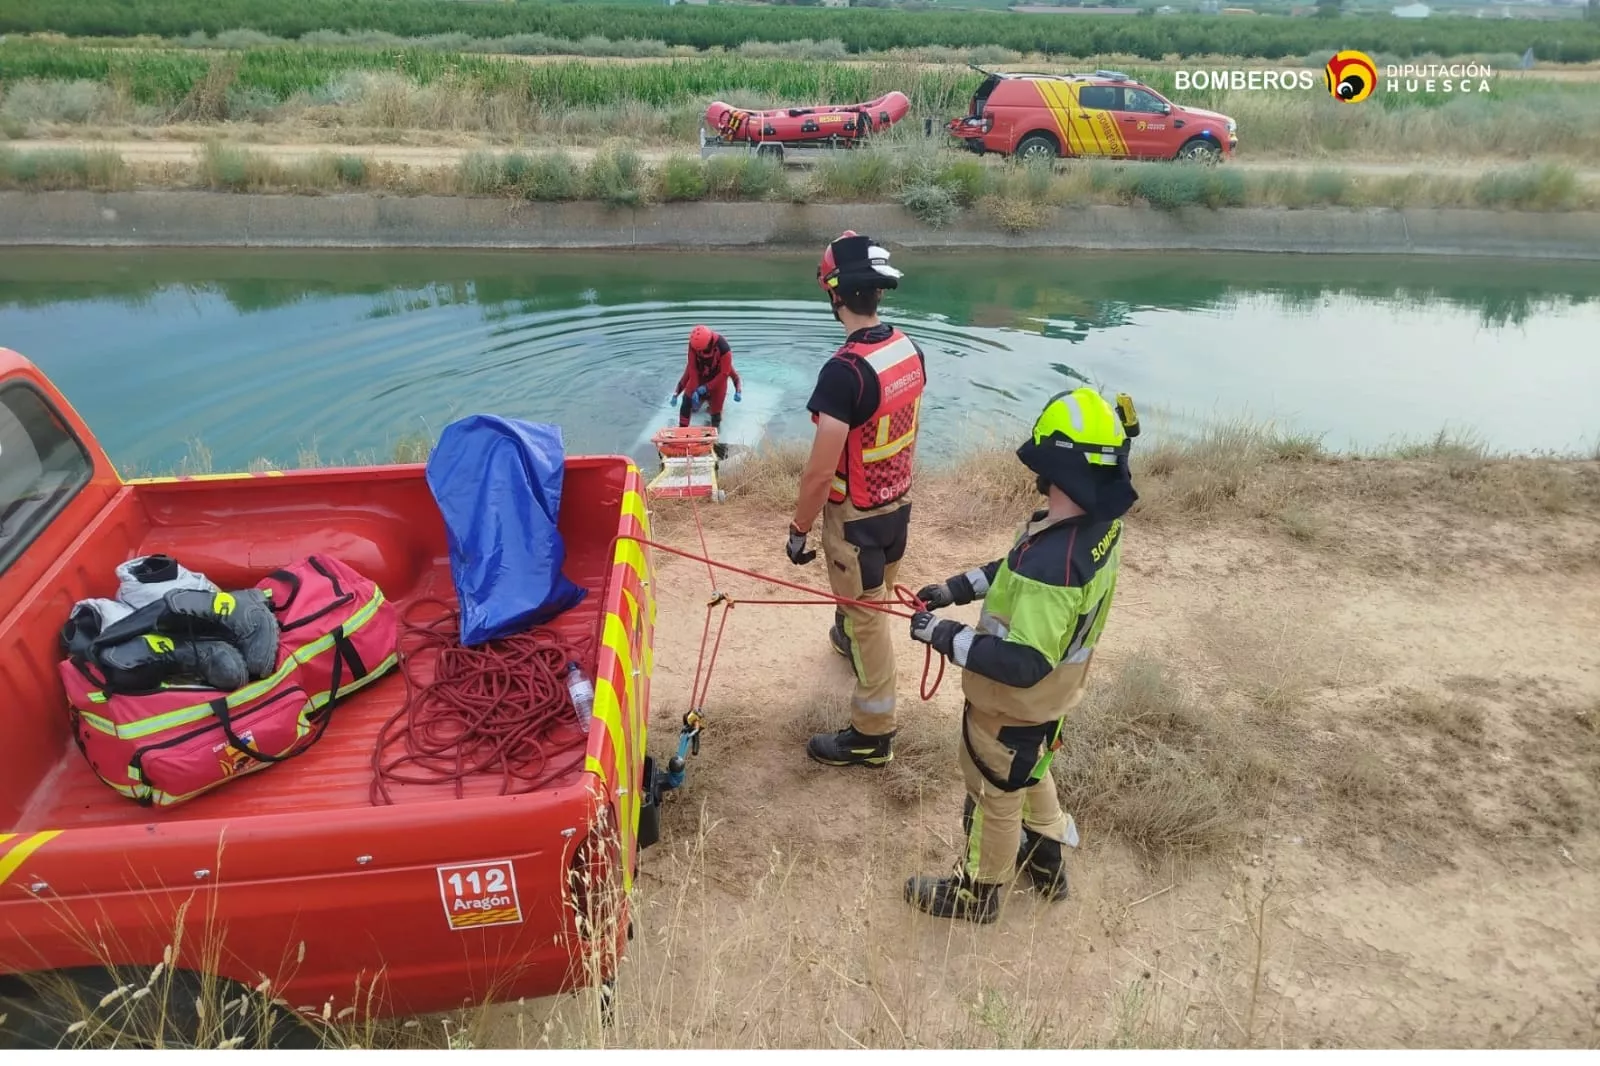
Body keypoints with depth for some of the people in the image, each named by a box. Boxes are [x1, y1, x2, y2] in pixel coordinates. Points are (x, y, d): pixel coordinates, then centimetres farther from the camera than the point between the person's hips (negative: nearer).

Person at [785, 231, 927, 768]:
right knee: (874, 596, 31)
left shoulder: (844, 371, -30)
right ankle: (851, 638, 60)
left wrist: (798, 529, -13)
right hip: (898, 501, 7)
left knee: (867, 617, 6)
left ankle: (872, 735, 21)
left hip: (857, 516, -7)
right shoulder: (910, 350, -5)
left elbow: (820, 473, -27)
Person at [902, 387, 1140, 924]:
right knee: (1031, 776, 32)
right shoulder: (1101, 522, -11)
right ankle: (1047, 865, 55)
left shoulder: (1053, 563, -40)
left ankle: (977, 893, 43)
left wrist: (945, 636, -28)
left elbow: (1023, 665, -36)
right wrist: (958, 587, 1)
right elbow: (1019, 569, 5)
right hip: (1050, 699, 8)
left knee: (995, 799, 17)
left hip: (1013, 707, -8)